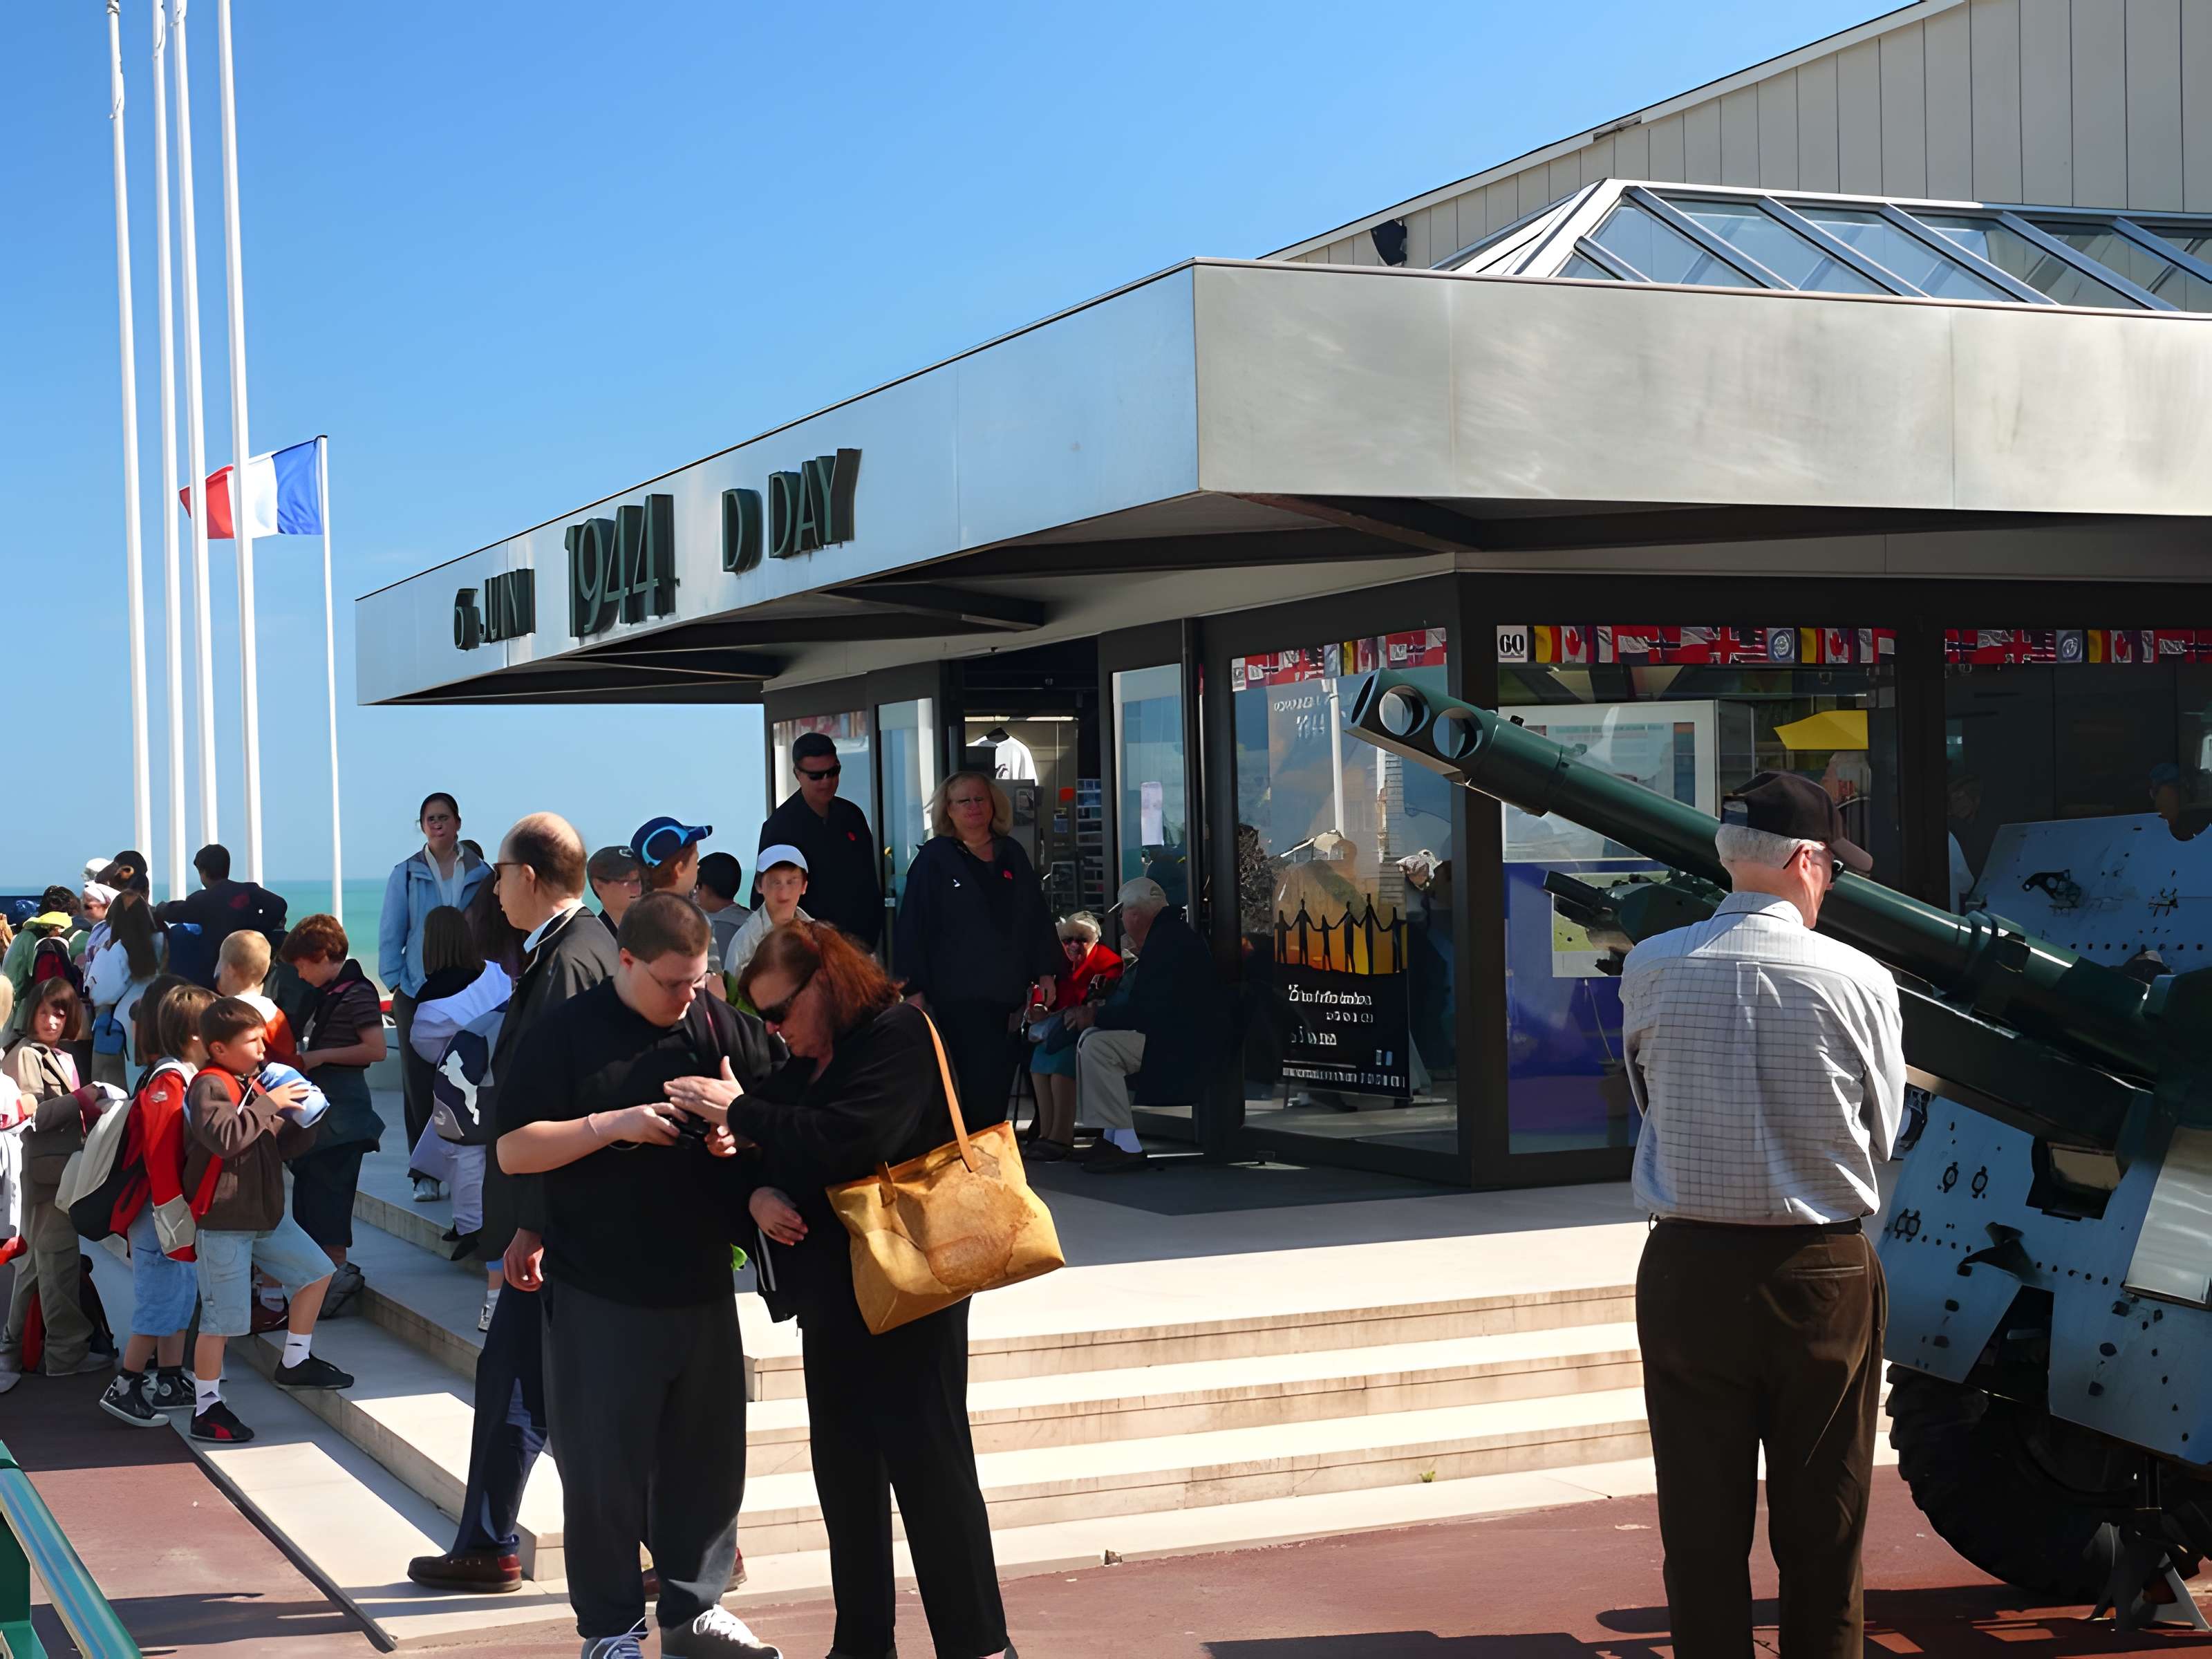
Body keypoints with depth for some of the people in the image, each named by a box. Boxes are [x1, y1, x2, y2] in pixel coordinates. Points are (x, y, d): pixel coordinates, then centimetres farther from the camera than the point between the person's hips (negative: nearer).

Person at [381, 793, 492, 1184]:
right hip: (418, 992, 0)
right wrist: (397, 984, -3)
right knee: (419, 1082, -1)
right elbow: (390, 934, 5)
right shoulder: (406, 873, 5)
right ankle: (425, 1173, 5)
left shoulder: (480, 874, 7)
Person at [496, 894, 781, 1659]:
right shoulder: (565, 1036, -6)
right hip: (600, 1299, -4)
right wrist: (612, 1125, -20)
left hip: (702, 1288, 4)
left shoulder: (726, 1028, 5)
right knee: (606, 1467, 4)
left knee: (707, 1455, 12)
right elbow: (513, 1150, -9)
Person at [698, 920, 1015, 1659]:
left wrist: (740, 1110, -20)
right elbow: (771, 1154, 15)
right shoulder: (806, 1062, 12)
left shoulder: (897, 1036, -13)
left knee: (929, 1467, -5)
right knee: (844, 1472, 12)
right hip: (833, 1297, 9)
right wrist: (758, 1194, -8)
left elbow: (850, 1139, -27)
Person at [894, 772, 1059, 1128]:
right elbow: (912, 927, -2)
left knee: (997, 1079, 3)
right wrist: (915, 990, -7)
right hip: (958, 992, -5)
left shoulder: (1012, 855, 15)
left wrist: (1045, 973, 11)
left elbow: (1038, 916, 18)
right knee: (981, 1077, -11)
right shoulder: (934, 859, 1)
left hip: (1005, 990, 5)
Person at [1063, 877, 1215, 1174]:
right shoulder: (1169, 934, 17)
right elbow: (1145, 1001, 20)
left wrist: (1096, 1018, -14)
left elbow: (1145, 1010, -24)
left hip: (1178, 1049, -12)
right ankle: (1112, 1137, 10)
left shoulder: (1168, 941, -19)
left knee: (1096, 1046, -25)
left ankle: (1126, 1146, -21)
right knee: (1091, 1039, 17)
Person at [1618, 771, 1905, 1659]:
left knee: (1701, 1530, 9)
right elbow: (1881, 1138, 0)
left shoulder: (1650, 970, -6)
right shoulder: (1859, 980, -10)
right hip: (1824, 1277, -1)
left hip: (1689, 1274, 1)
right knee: (1823, 1535, 11)